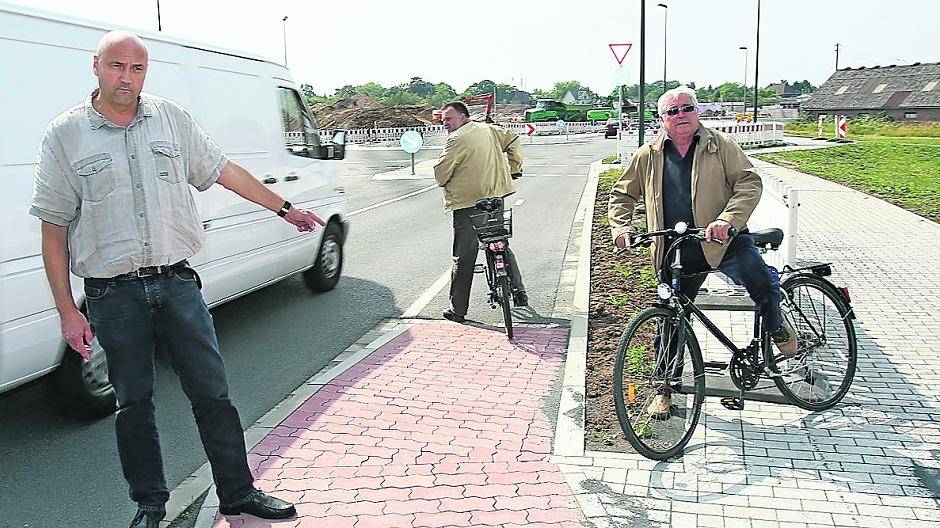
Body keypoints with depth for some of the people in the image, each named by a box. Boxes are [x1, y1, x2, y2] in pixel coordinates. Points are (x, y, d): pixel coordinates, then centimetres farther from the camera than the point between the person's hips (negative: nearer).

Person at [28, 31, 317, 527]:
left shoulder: (171, 118, 5)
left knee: (212, 393, 5)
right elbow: (54, 228, -1)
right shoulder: (65, 133, -1)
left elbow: (223, 171, 15)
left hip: (177, 280, 2)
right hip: (114, 295, -1)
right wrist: (66, 310, -4)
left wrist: (285, 208, 18)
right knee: (133, 403, 10)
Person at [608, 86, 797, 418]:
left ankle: (776, 326, 7)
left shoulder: (720, 145, 2)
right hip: (676, 253, 3)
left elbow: (749, 182, -7)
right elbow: (622, 195, 17)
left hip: (723, 242, -2)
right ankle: (666, 388, 29)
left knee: (763, 285, -28)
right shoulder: (648, 156, 8)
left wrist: (728, 219, -23)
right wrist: (621, 228, -1)